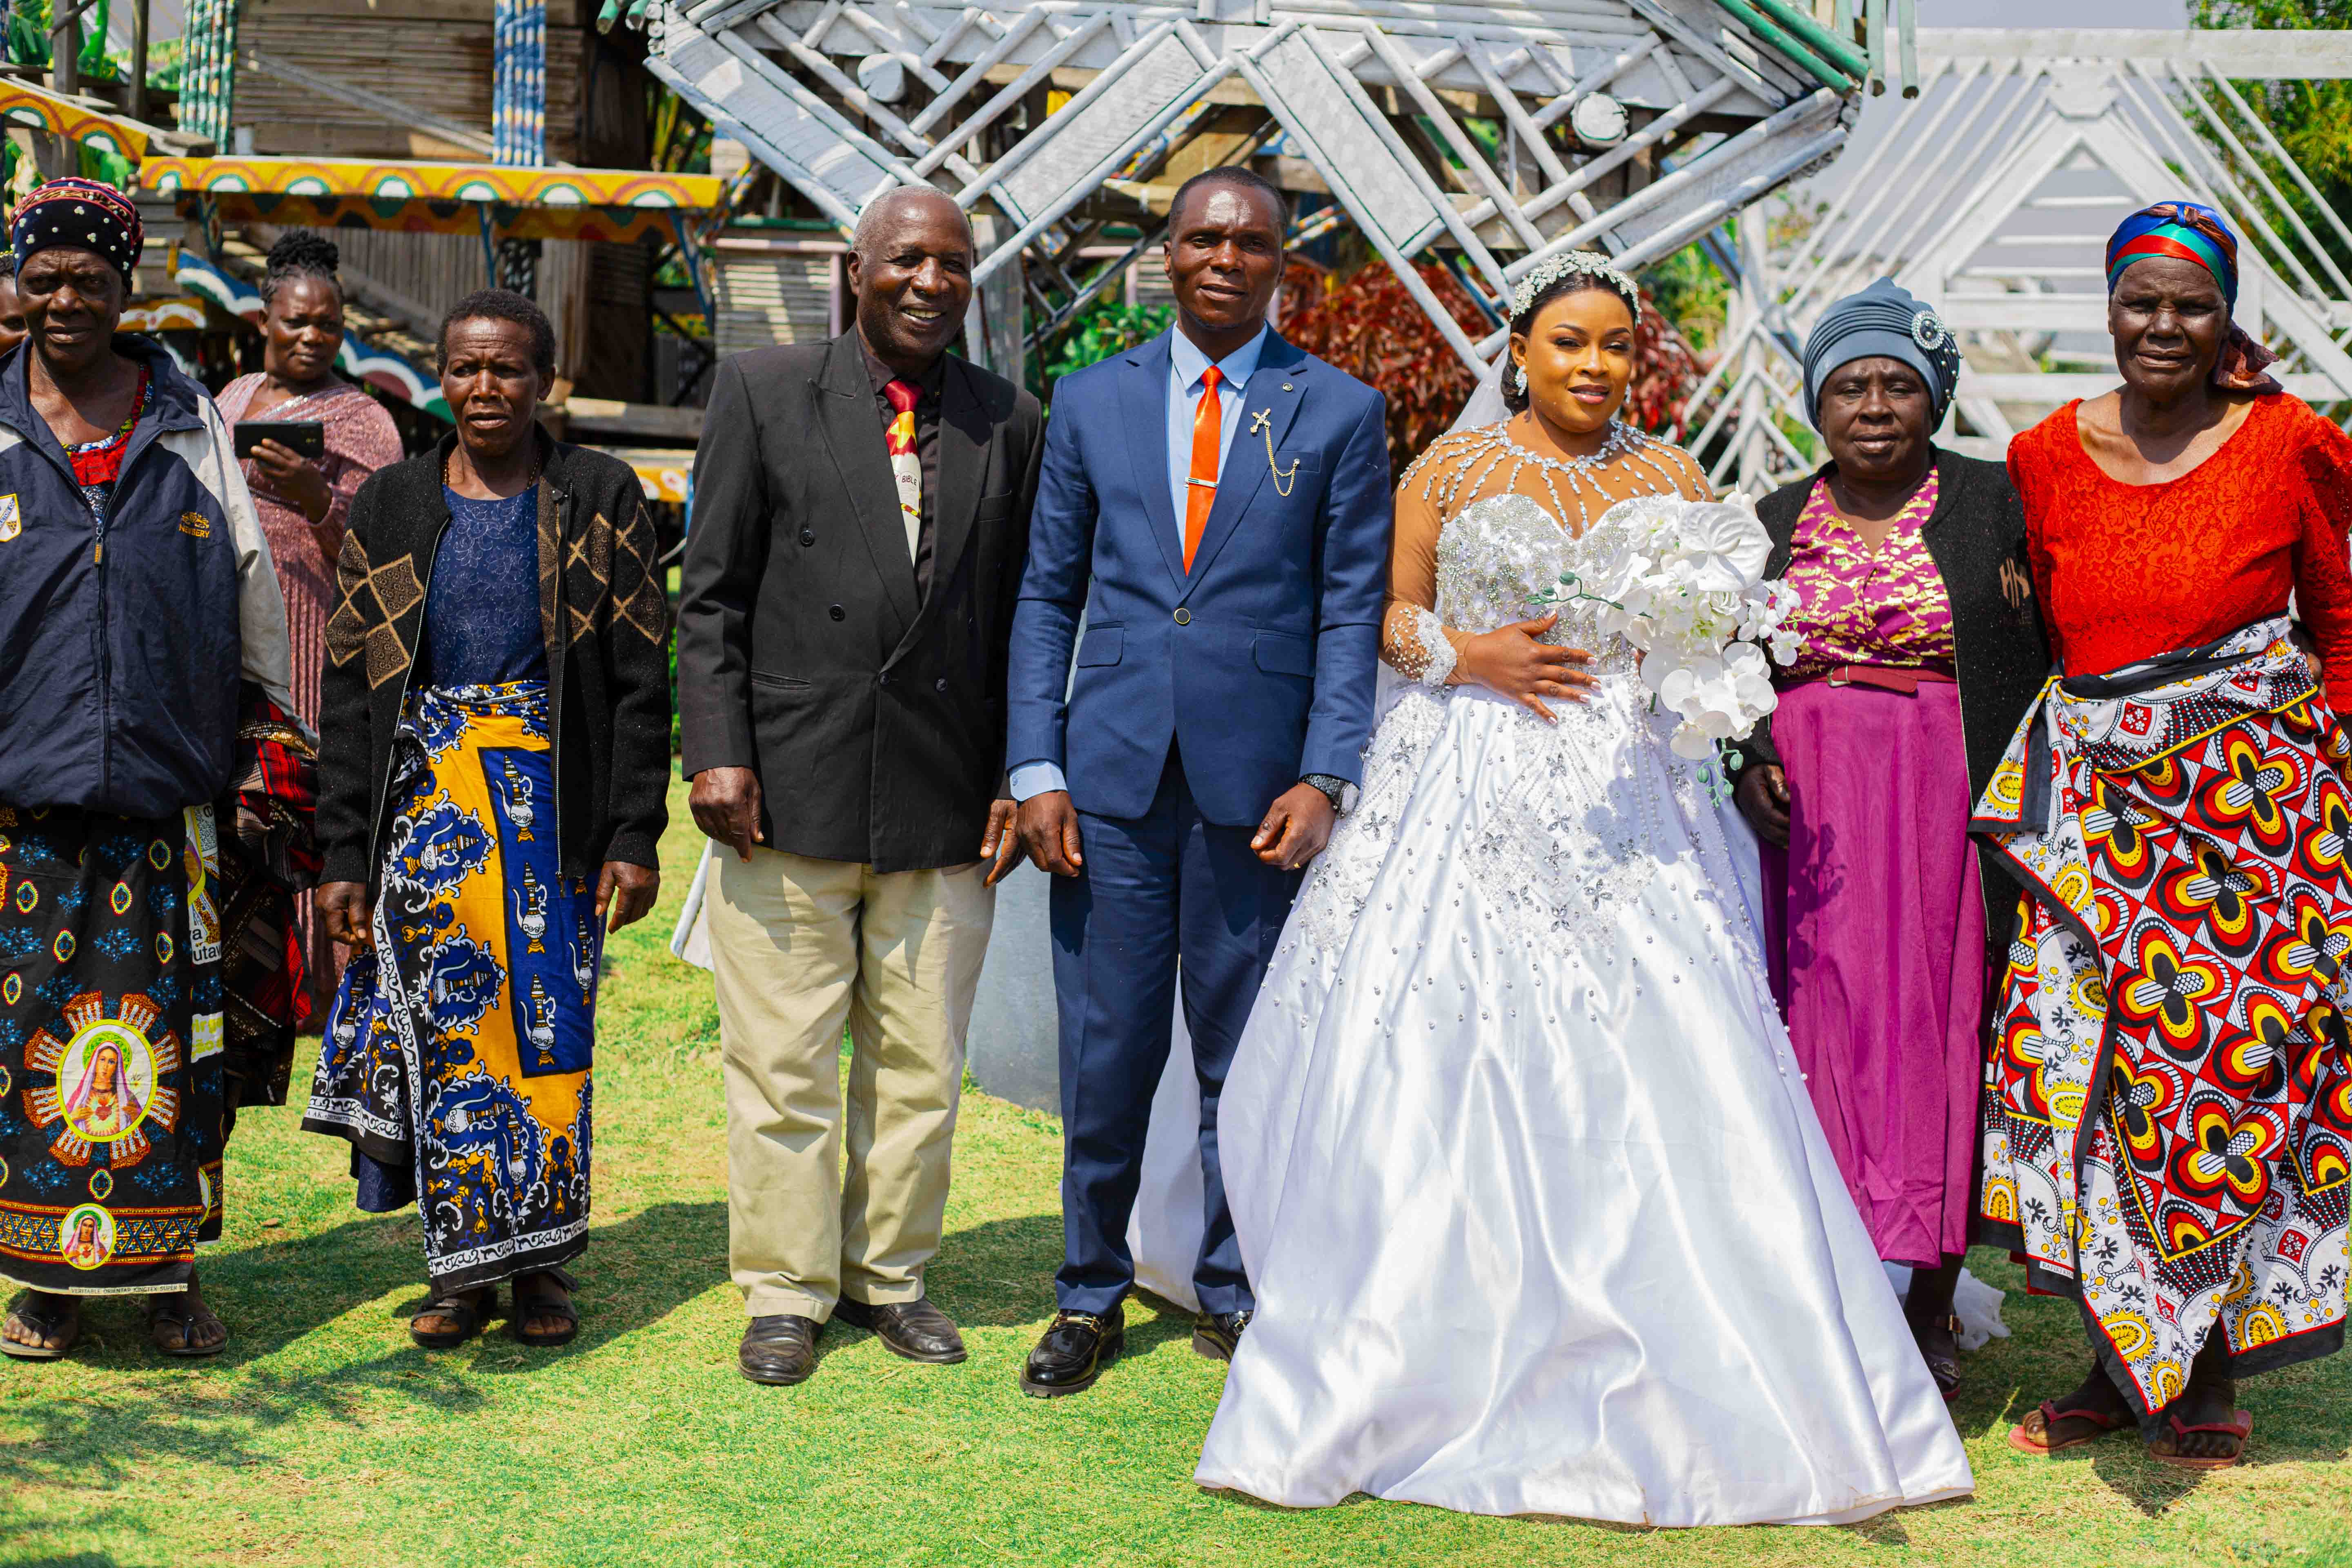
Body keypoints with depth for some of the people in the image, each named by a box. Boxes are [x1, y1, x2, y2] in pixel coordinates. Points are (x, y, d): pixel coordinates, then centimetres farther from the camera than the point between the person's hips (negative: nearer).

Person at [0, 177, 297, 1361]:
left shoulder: (190, 421, 9)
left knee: (168, 1022, 2)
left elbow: (249, 576, 14)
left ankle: (168, 1267, 12)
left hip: (167, 784, 0)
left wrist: (271, 727, 12)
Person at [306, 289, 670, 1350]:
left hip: (553, 803, -1)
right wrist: (342, 855, 0)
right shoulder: (391, 507, 6)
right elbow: (349, 692, 6)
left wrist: (635, 836, -6)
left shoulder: (601, 500, 1)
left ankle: (540, 1259, 12)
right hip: (426, 799, 1)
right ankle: (462, 1261, 10)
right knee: (445, 1021, -1)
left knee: (549, 1024, 0)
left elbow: (640, 681, 0)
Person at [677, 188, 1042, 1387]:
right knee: (782, 1065, 5)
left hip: (944, 811, 2)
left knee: (921, 1065, 11)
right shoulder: (763, 394, 3)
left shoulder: (1009, 423, 8)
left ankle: (890, 1274, 27)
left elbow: (1021, 618, 10)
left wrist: (1016, 780, 4)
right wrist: (718, 751, -8)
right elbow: (710, 595, 1)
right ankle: (786, 1290, 19)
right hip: (789, 795, -2)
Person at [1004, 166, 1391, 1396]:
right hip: (1112, 773, 1)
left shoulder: (1340, 414, 4)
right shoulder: (1092, 403, 9)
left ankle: (1233, 1295, 22)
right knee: (1104, 1050, 4)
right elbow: (1047, 595, 9)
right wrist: (1035, 767, 0)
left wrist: (1325, 778, -8)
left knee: (1246, 1056, 7)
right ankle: (1090, 1296, 20)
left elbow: (1352, 612, 1)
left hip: (1258, 779, -1)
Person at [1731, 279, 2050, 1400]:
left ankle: (1931, 1308, 9)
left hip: (1952, 812, -2)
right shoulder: (1774, 523, 12)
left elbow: (2052, 655, 1)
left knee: (1945, 1037, -1)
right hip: (1813, 816, 3)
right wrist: (1750, 758, -1)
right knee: (1824, 1035, 1)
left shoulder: (1997, 504, 2)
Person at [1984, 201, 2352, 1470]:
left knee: (2229, 1070, -1)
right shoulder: (2047, 457, 6)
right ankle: (2123, 1362, 15)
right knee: (2101, 1066, 2)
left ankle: (2212, 1374, 11)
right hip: (2096, 799, 3)